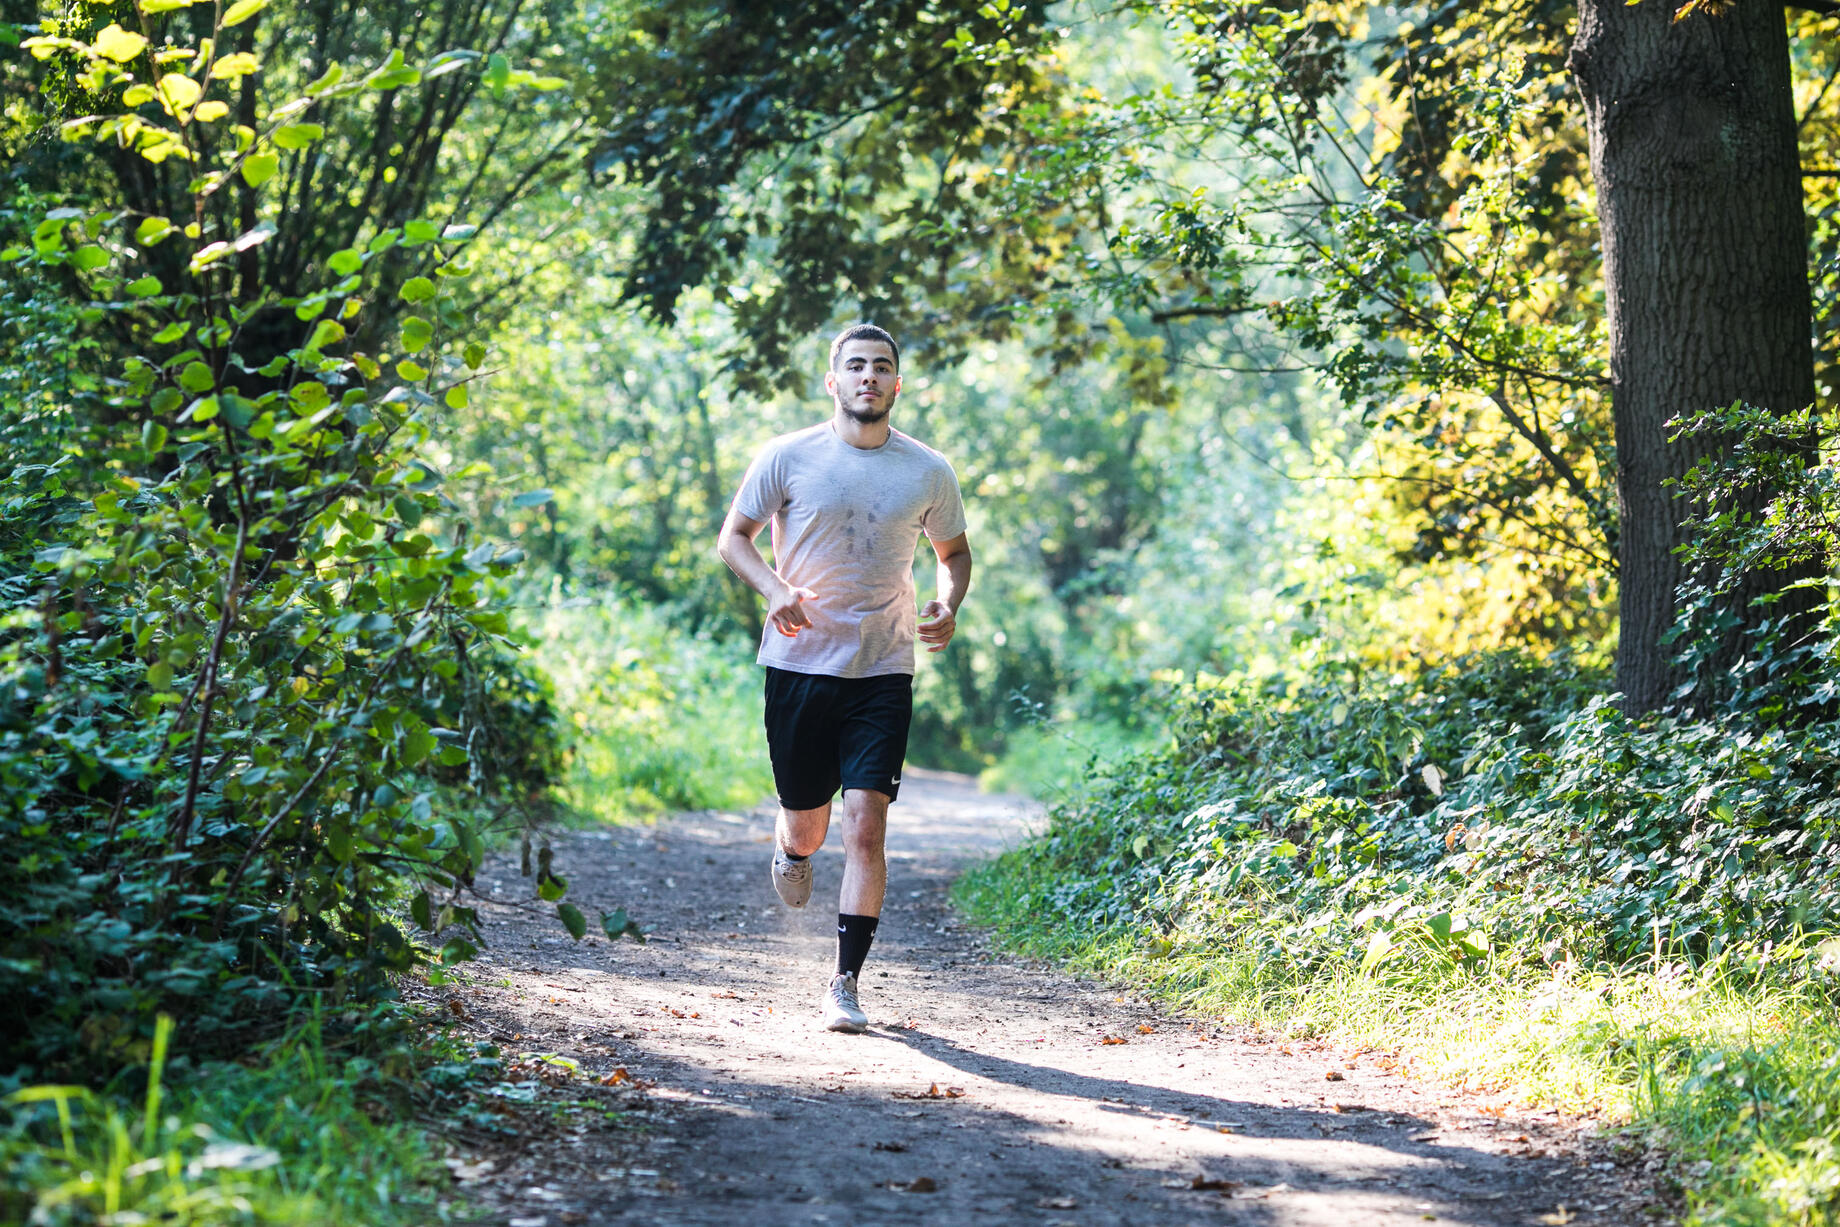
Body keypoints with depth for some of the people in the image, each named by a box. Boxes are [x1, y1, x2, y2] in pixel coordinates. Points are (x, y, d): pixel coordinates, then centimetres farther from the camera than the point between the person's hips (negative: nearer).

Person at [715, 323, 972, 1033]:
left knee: (865, 823, -11)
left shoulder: (928, 472, 3)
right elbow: (734, 536, 6)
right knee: (806, 823, 8)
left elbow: (955, 553, 18)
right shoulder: (788, 457, -2)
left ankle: (847, 983, -3)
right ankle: (792, 850, 48)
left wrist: (948, 608, -3)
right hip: (799, 662, 0)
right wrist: (775, 591, -14)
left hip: (884, 673, 0)